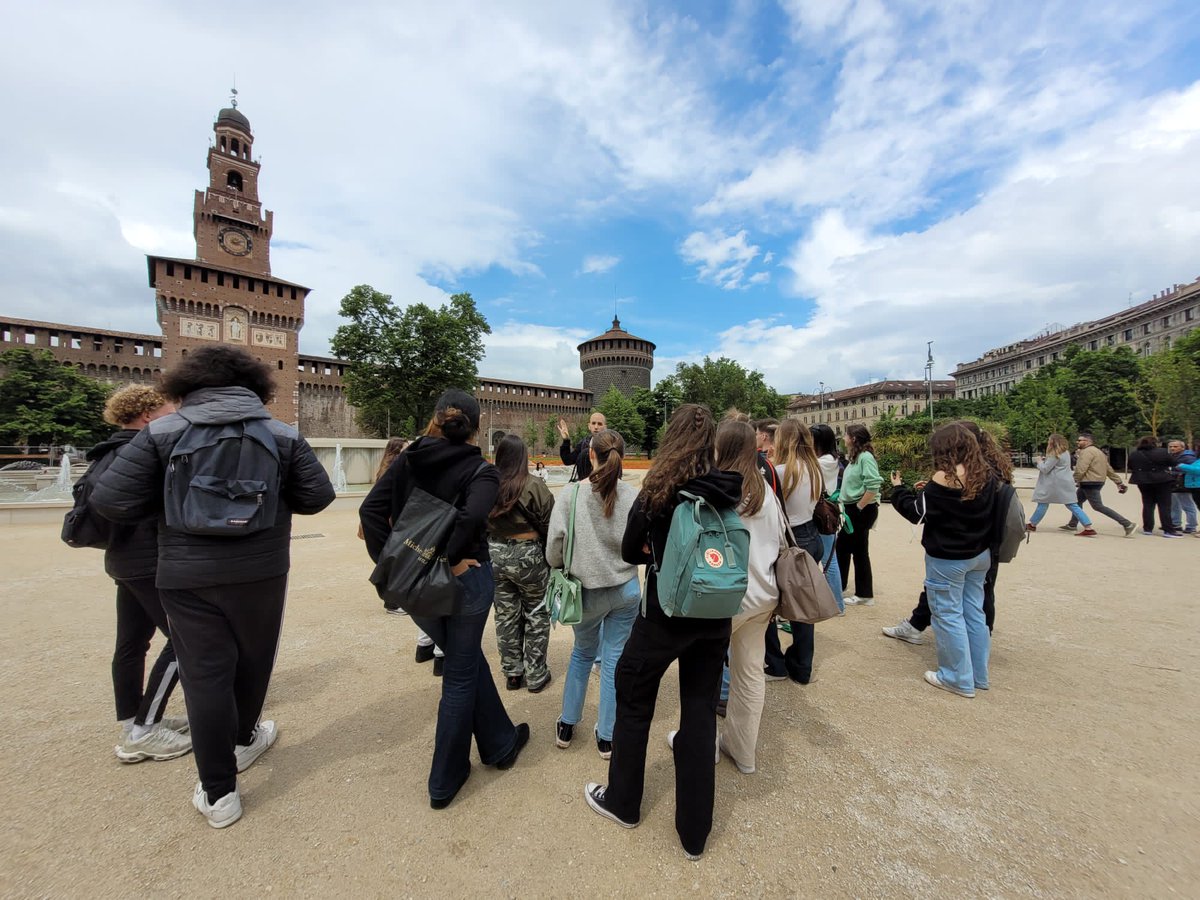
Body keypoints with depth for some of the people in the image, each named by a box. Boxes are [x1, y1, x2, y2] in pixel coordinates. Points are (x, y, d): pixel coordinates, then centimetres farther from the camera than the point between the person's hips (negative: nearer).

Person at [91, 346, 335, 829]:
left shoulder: (161, 432, -5)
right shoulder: (284, 435, -4)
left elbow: (112, 501, -7)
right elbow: (317, 497, -4)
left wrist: (168, 500, 11)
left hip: (188, 577, -1)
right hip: (260, 573, 1)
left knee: (205, 675, 9)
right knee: (253, 660, 22)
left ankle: (218, 793, 17)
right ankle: (243, 740, 47)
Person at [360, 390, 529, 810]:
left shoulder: (408, 461, 2)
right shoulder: (481, 470, -11)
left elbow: (371, 510, -7)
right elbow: (472, 516, -30)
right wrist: (449, 560, -18)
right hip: (464, 581, -5)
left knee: (469, 658, 24)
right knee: (460, 675, 15)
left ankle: (500, 743, 43)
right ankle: (444, 781, 32)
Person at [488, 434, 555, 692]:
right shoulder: (534, 486, -17)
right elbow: (549, 526, -12)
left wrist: (493, 549, 16)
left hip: (495, 553, 4)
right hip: (528, 555, -4)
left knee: (506, 614, 17)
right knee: (536, 615, 14)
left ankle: (512, 673, 30)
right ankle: (536, 676, 23)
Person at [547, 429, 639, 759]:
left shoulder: (571, 493, -16)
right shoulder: (634, 496, -14)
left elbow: (553, 551, -14)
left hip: (586, 591, 0)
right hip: (626, 589, 0)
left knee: (582, 652, 25)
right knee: (615, 660, 16)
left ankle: (567, 725, 39)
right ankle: (607, 737, 31)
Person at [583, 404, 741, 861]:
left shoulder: (659, 490, -16)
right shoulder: (731, 491, -5)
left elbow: (630, 552, -6)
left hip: (665, 614, -3)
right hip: (715, 617, 4)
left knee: (633, 701, 19)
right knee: (701, 711, 16)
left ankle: (622, 802, 39)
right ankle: (694, 831, 32)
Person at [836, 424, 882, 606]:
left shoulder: (865, 456, -18)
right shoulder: (855, 457, 11)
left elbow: (873, 487, -25)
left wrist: (859, 508, -19)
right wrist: (849, 507, 7)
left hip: (862, 510, -9)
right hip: (852, 509, 9)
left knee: (859, 551, 2)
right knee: (842, 547, 15)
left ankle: (864, 595, 17)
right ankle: (839, 586, 29)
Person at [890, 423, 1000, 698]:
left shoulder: (944, 477, -21)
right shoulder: (985, 474, 1)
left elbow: (917, 512, -15)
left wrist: (899, 489, -1)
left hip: (947, 559, -7)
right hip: (979, 555, 8)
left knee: (948, 615, 5)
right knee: (974, 612, 16)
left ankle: (959, 679, 15)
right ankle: (978, 675, 28)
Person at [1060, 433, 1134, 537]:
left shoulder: (1087, 451, -15)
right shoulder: (1098, 451, 18)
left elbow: (1080, 469, -23)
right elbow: (1109, 469, 19)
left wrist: (1074, 481, -11)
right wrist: (1119, 482, 20)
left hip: (1090, 483, -11)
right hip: (1097, 482, 11)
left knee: (1098, 506, -6)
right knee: (1077, 500, 17)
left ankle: (1127, 524, -6)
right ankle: (1072, 524, 21)